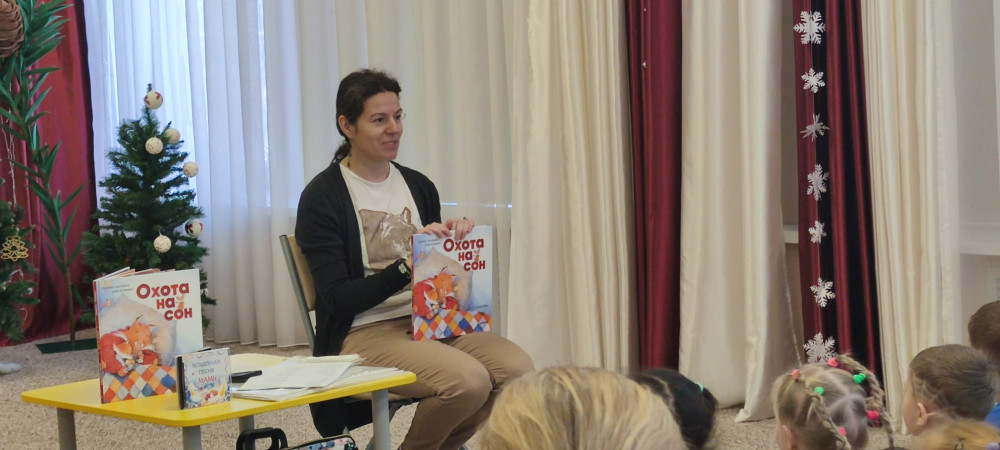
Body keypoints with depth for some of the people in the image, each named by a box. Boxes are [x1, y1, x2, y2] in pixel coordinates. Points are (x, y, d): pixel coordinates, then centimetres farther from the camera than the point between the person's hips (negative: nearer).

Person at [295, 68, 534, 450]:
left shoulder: (418, 186, 12)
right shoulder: (322, 197, -6)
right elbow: (339, 299, -13)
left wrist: (452, 241, -2)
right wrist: (408, 264, -23)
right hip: (362, 333, -6)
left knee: (517, 369, -19)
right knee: (468, 379, -30)